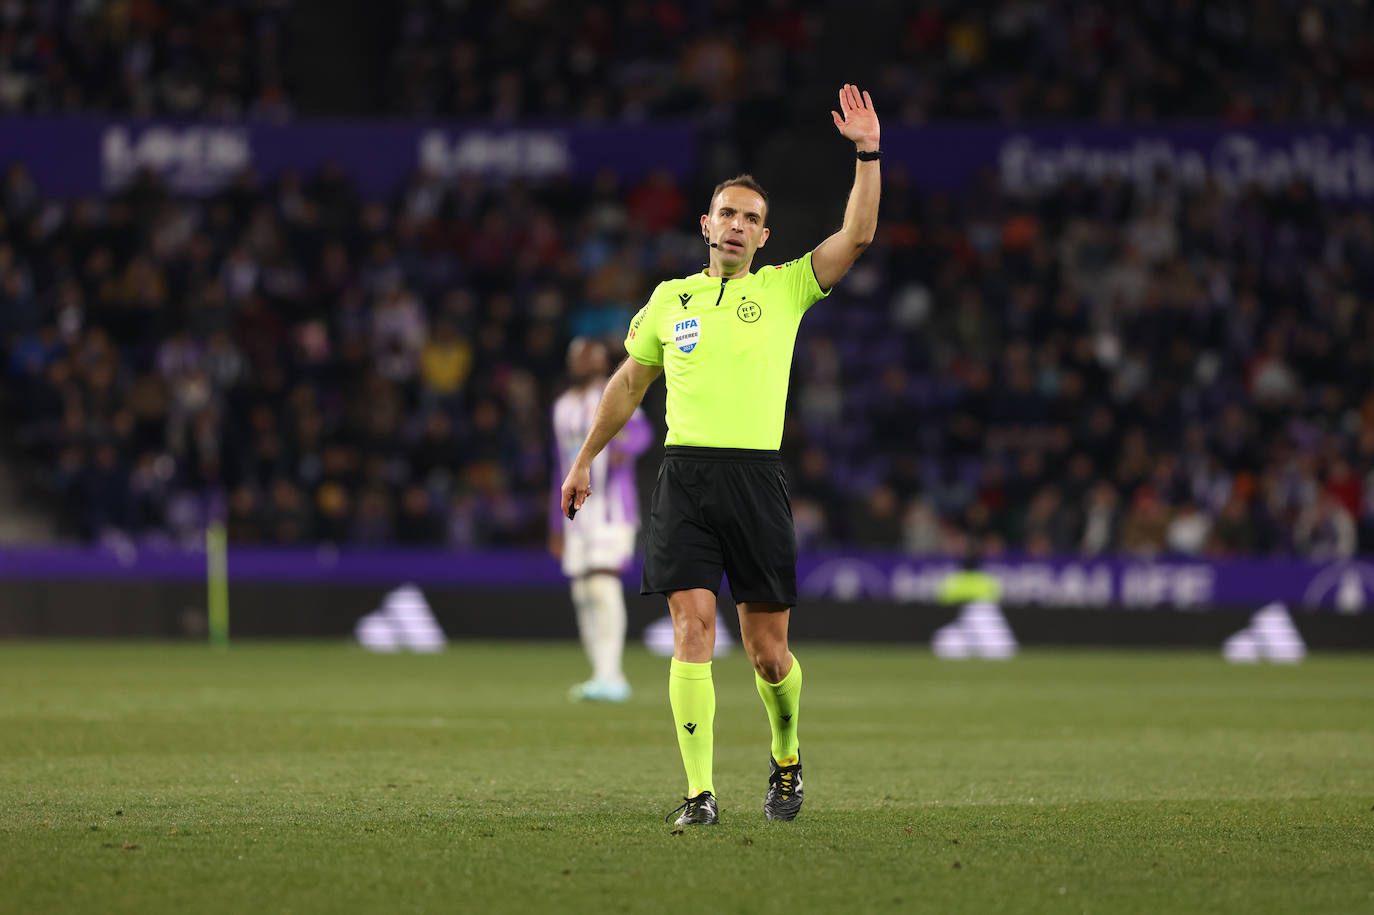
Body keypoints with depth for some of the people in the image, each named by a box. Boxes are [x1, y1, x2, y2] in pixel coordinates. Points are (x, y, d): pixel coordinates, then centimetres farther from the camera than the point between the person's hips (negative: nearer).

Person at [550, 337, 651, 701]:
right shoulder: (563, 407, 17)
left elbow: (640, 431, -26)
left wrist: (625, 447, -50)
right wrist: (556, 525, 22)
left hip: (612, 508, -7)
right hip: (576, 514, 7)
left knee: (603, 584, -17)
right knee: (583, 593, 3)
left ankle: (608, 676, -19)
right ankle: (609, 678, 8)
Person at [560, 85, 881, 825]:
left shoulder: (783, 289, 9)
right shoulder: (670, 299, 15)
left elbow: (857, 236, -2)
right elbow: (629, 382, 25)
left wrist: (867, 154, -9)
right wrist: (584, 460, 27)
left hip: (755, 478, -1)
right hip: (684, 473, 1)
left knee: (767, 651, 1)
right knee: (692, 628, -10)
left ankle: (785, 759, 29)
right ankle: (699, 792, -9)